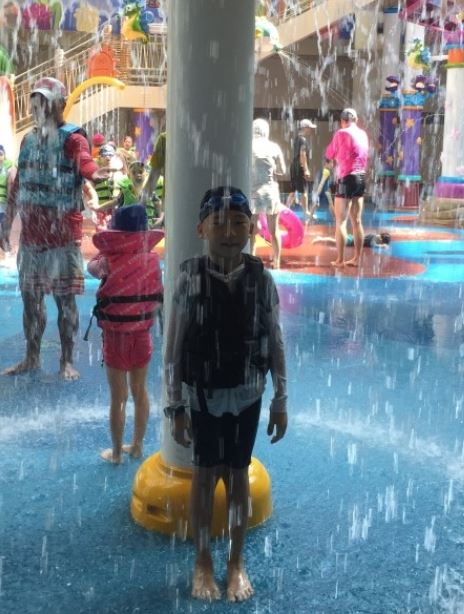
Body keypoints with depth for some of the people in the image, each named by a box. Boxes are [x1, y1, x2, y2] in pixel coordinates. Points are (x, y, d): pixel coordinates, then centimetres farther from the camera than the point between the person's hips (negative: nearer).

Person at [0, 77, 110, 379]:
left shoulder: (73, 138, -7)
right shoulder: (28, 140, 13)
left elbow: (85, 162, -28)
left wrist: (95, 174, -51)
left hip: (63, 234, -6)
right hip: (30, 233, 7)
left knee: (65, 298, -1)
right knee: (30, 296, 12)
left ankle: (67, 361, 9)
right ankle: (32, 358, 24)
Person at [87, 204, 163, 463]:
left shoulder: (110, 262, -17)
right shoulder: (152, 260, -8)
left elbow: (91, 266, 6)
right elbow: (158, 298, 0)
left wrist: (108, 247, 14)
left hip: (116, 336, -3)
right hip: (142, 334, 3)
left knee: (118, 397, 9)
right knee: (140, 391, 18)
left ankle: (116, 453, 22)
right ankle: (138, 445, 31)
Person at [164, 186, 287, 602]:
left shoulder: (262, 279, -9)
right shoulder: (190, 278, -13)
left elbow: (276, 343, -2)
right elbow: (173, 348, -8)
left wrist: (281, 402, 1)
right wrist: (176, 407, -7)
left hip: (247, 395, 1)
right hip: (204, 395, -1)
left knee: (239, 475, 13)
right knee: (205, 475, 12)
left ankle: (237, 561, 31)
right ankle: (203, 561, 31)